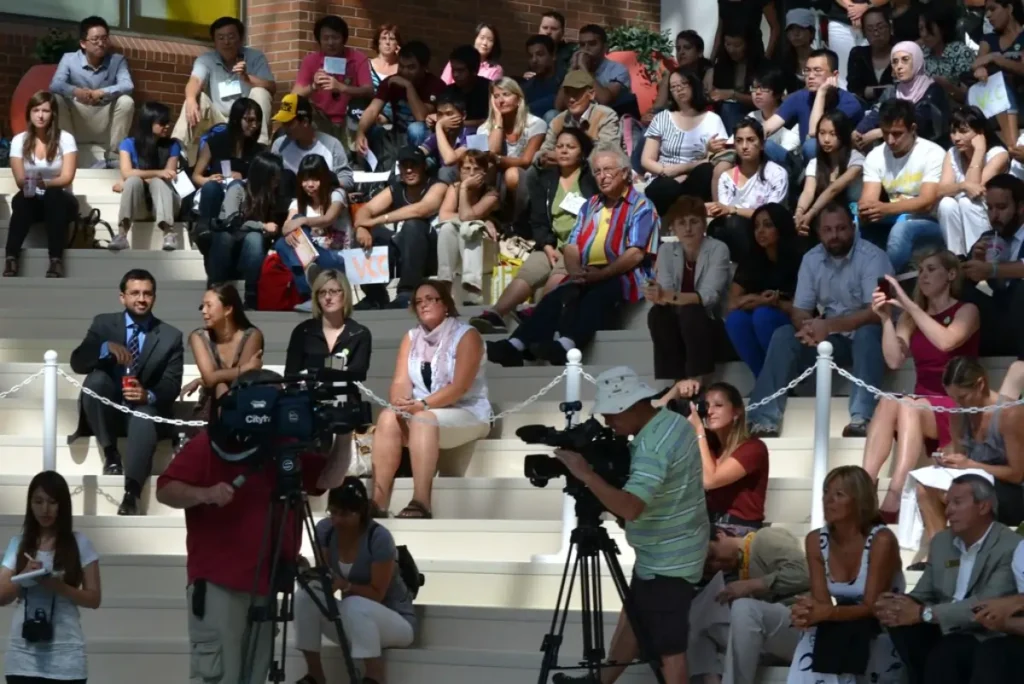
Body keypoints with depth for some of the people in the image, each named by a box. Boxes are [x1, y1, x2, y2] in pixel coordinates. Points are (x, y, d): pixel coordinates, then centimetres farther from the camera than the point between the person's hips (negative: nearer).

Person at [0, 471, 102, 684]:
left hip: (65, 657, -2)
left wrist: (59, 587, -17)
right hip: (23, 656, 2)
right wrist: (23, 577, -14)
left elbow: (94, 599, 1)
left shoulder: (80, 544, 2)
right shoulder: (18, 544, 8)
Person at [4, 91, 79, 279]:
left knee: (53, 195, -37)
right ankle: (11, 260, -48)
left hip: (59, 201, -1)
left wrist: (45, 183, -36)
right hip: (32, 202, 1)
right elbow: (19, 180, -6)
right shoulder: (19, 141, 1)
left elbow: (67, 178, -16)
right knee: (21, 200, -35)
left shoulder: (65, 139, -5)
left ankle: (56, 262, -48)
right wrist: (27, 184, -32)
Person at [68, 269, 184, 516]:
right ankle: (110, 453, -15)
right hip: (108, 409, 1)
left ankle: (131, 493, -54)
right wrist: (106, 347, -27)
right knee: (96, 378, -30)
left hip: (144, 408, -1)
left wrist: (148, 395, -27)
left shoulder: (171, 336, 5)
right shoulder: (103, 324, 6)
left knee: (145, 416, -37)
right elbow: (77, 363, -7)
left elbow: (172, 385, -4)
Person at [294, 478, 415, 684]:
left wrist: (346, 586, -37)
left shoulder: (379, 537, -23)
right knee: (305, 595, -19)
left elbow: (377, 594, -21)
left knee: (355, 606, -37)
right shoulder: (325, 530, -6)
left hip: (396, 621, -6)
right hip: (352, 622, 6)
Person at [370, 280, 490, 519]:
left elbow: (460, 387, -18)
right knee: (388, 417, -26)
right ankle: (378, 502, -35)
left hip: (465, 413, -5)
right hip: (420, 412, 5)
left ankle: (421, 503, -44)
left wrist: (422, 405, -28)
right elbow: (400, 381, 1)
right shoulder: (411, 338, 12)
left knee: (423, 420, -35)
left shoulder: (466, 336, -6)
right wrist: (400, 404, -22)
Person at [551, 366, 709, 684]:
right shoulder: (672, 421, 4)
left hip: (666, 560, -11)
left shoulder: (653, 445, -28)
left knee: (668, 646, -5)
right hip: (669, 551, 11)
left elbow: (630, 507, -38)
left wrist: (586, 474, -31)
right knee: (635, 617, 24)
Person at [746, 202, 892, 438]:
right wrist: (809, 327, -27)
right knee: (783, 336, -17)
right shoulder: (811, 259, 1)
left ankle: (861, 419, -49)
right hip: (829, 337, 5)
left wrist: (829, 325, -34)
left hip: (866, 337, -5)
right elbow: (799, 311, -1)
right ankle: (764, 420, -26)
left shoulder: (872, 257, -15)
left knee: (867, 333, -38)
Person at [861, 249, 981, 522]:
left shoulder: (966, 311, 3)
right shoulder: (911, 317, 16)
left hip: (956, 407, -4)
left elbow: (945, 341, -20)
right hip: (919, 405, 4)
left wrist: (909, 304, -18)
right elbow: (894, 360, 2)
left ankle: (894, 500, -53)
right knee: (888, 402, -31)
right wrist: (886, 318, -9)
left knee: (908, 406, -36)